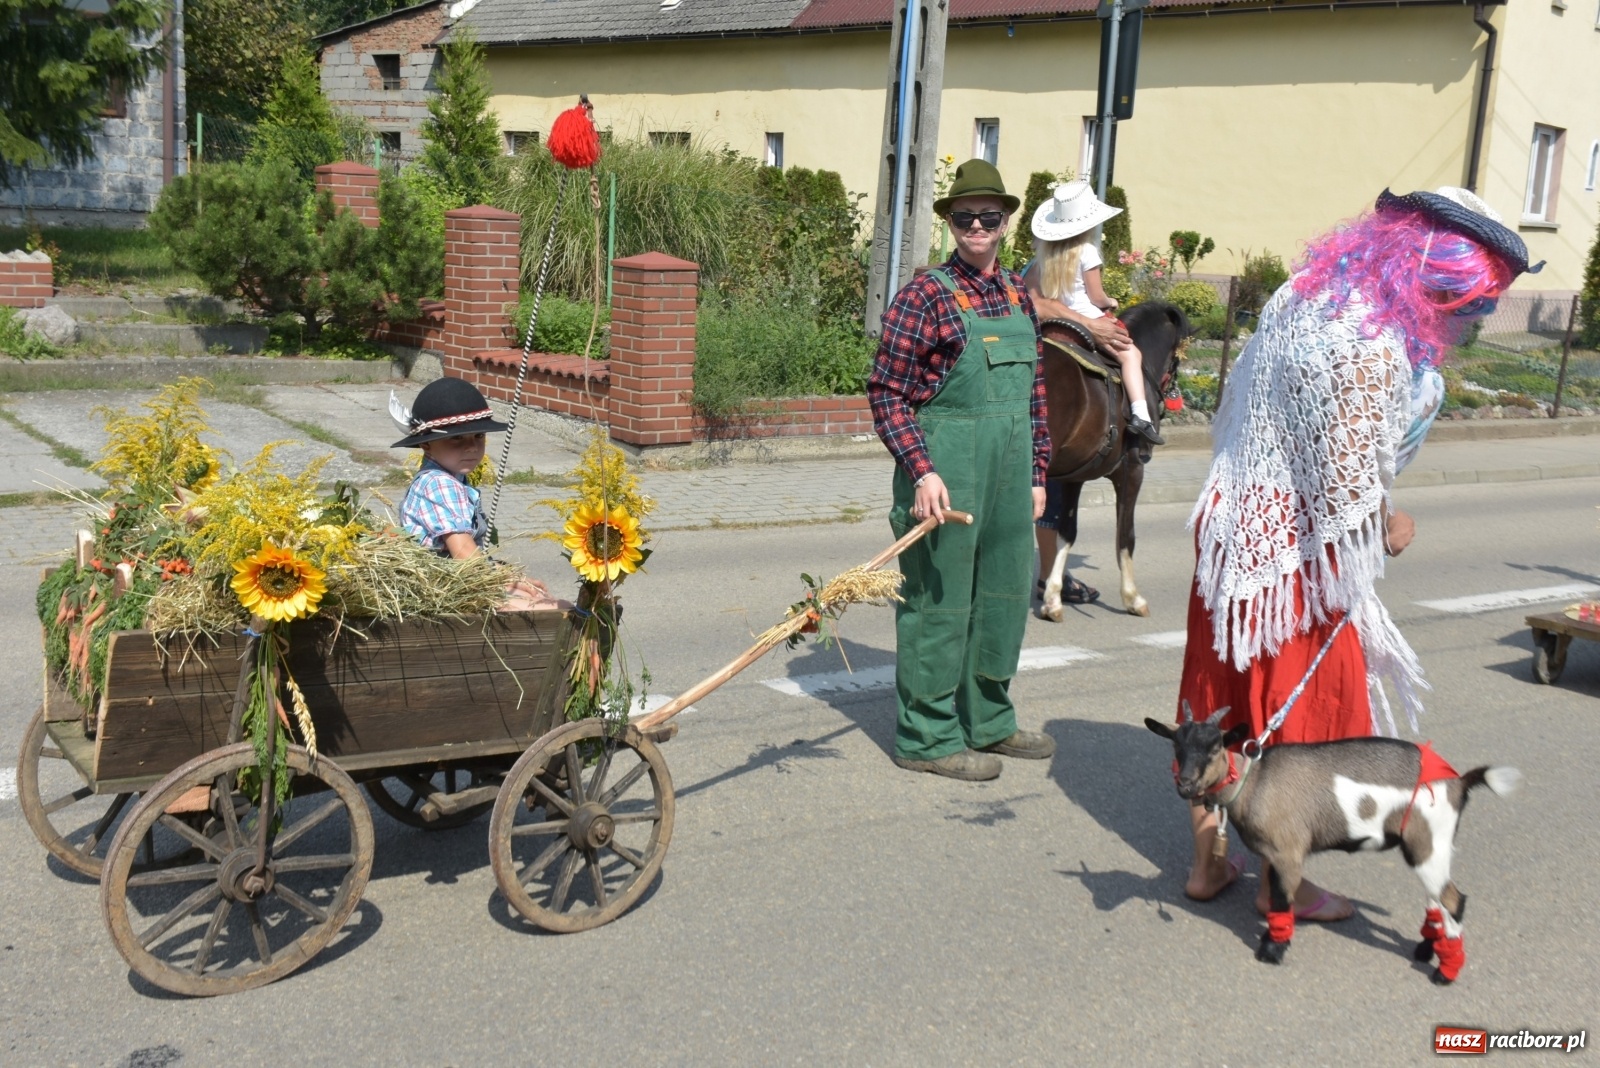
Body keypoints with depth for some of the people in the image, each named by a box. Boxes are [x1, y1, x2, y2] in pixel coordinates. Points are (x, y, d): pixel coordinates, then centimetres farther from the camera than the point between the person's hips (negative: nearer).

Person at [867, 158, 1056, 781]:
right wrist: (922, 470, -20)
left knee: (1005, 595, 16)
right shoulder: (926, 295, -9)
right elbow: (886, 393, -12)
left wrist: (1037, 473, 15)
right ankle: (927, 736, 15)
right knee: (938, 598, 2)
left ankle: (988, 721, 32)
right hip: (946, 473, -7)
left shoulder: (1019, 295, 12)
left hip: (1009, 471, 7)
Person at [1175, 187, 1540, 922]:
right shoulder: (1375, 350, -24)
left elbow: (1236, 409, 11)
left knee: (1219, 697, 17)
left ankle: (1206, 862, 32)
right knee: (1301, 720, 9)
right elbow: (1347, 494, -23)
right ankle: (1279, 886, 25)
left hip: (1233, 524, 8)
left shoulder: (1301, 294, 2)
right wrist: (1391, 532, -4)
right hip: (1296, 556, -8)